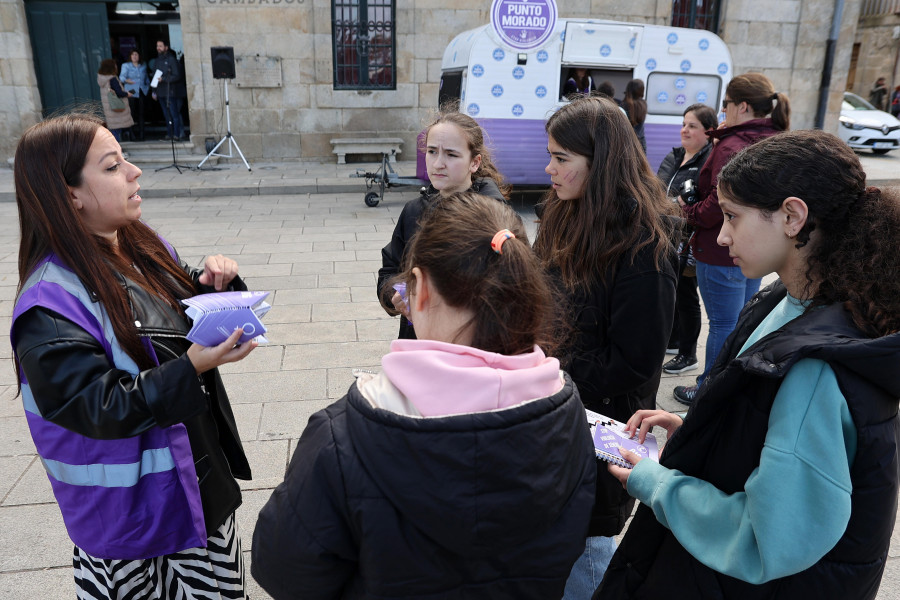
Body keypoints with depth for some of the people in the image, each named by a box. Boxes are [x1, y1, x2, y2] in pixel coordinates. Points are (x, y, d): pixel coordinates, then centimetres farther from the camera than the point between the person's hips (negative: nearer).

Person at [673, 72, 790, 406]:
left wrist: (689, 212, -5)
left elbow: (720, 204, -26)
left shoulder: (731, 147, -20)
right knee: (743, 320, 20)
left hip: (722, 252, -9)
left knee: (723, 324, 2)